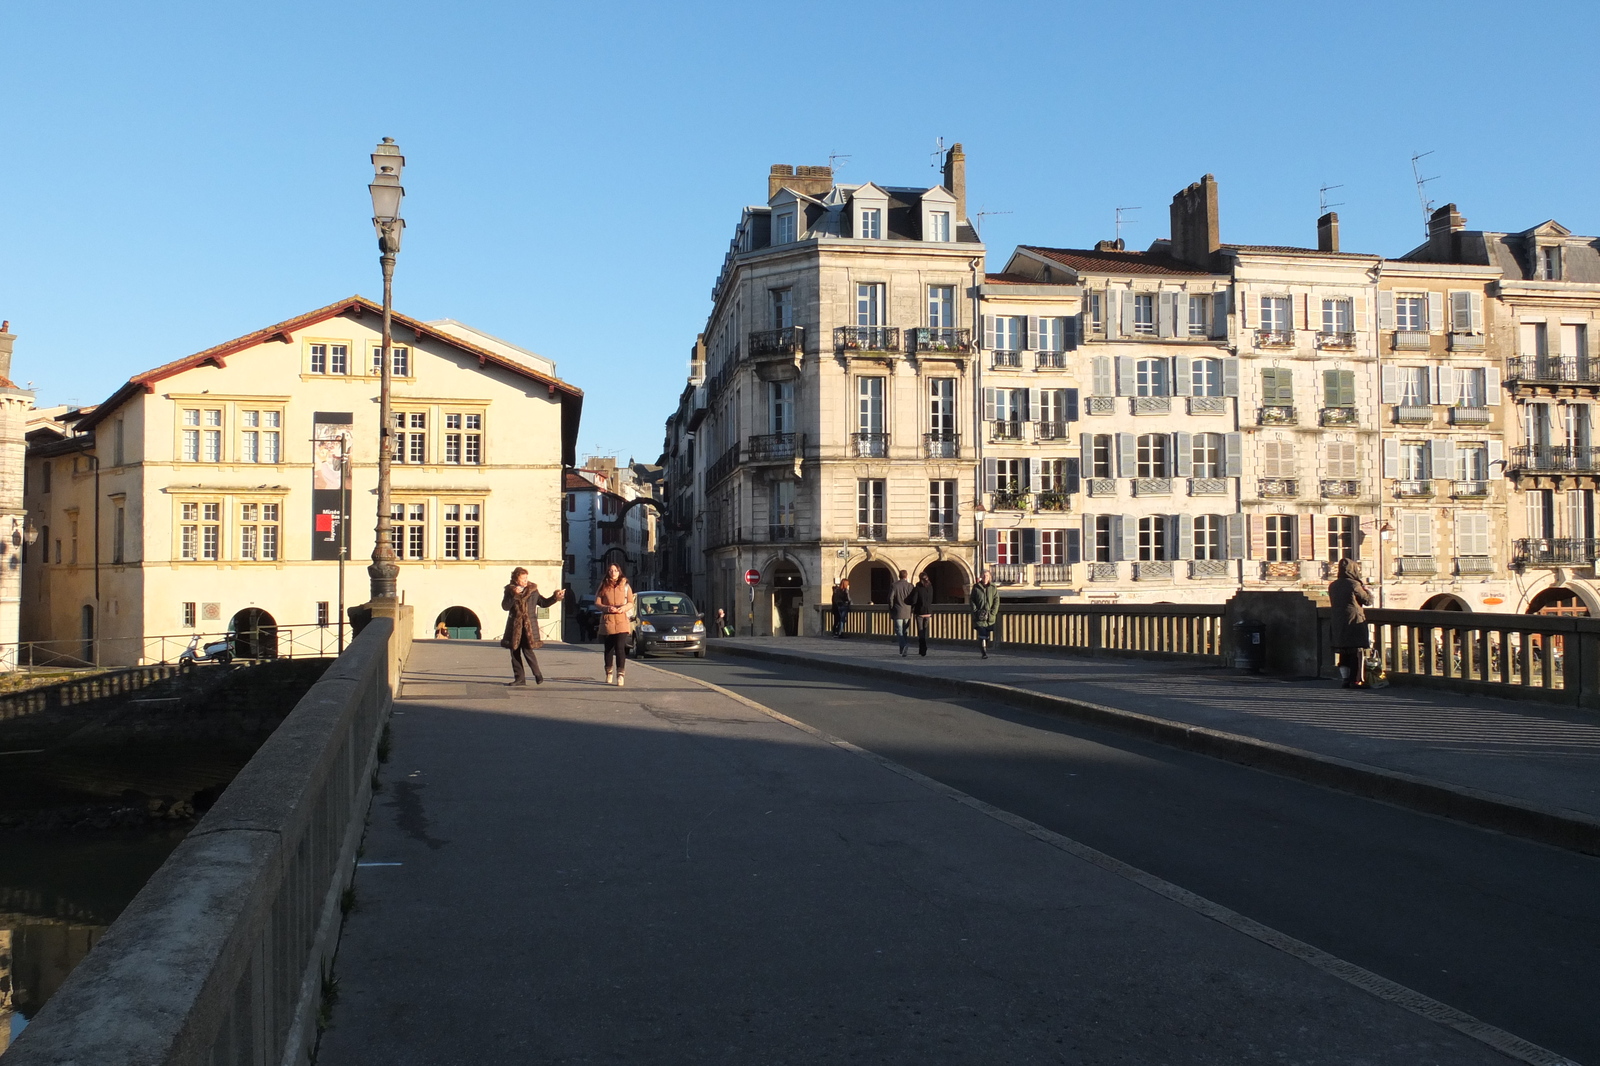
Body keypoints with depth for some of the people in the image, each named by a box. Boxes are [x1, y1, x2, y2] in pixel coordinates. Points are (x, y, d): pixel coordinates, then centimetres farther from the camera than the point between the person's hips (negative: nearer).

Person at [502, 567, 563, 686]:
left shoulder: (533, 590, 4)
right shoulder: (510, 590, 4)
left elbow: (543, 603, 13)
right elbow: (505, 606, -8)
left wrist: (555, 597, 1)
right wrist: (514, 595, -18)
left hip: (529, 626, -2)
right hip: (514, 626, 2)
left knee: (527, 650, -10)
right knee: (515, 652, 3)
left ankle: (538, 675, 7)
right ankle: (519, 678, 13)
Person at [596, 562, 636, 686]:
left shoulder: (625, 585, 10)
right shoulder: (603, 586, 11)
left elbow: (631, 603, 9)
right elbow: (597, 603, 6)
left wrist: (624, 607, -12)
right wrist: (607, 608, -12)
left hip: (622, 621, -2)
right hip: (607, 621, 2)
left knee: (620, 648, -13)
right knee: (608, 648, 9)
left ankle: (620, 675, -15)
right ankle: (609, 674, 22)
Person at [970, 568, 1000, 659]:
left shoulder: (993, 588, 4)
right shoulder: (976, 587, 3)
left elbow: (996, 601, 3)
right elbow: (972, 600, 5)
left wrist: (992, 613, -8)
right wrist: (975, 611, -6)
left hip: (990, 616, 2)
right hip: (979, 616, -2)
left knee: (987, 635, 8)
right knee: (982, 634, -13)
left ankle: (985, 650, 22)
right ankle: (984, 653, -15)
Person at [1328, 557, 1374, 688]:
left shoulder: (1333, 586, 7)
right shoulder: (1354, 585, -12)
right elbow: (1368, 601, -6)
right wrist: (1366, 588, 12)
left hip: (1338, 625, 6)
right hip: (1355, 623, -6)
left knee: (1343, 654, 10)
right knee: (1358, 652, 0)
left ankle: (1346, 679, 11)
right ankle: (1357, 680, -1)